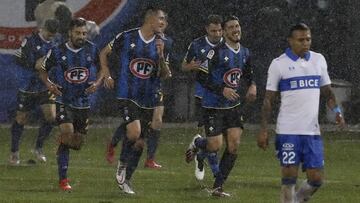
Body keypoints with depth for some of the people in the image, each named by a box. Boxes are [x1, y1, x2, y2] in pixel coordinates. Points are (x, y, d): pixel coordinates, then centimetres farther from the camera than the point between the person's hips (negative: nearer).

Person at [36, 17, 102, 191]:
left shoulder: (92, 50, -1)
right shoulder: (57, 52, -7)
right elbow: (42, 69, 8)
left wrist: (97, 82, -8)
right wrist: (48, 84, -11)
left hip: (84, 102, 3)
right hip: (64, 100, -3)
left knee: (77, 143, 7)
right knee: (67, 133, -23)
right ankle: (63, 180, -15)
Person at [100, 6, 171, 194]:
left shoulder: (161, 45, 5)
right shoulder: (127, 37, -5)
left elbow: (165, 75, 4)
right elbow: (104, 53, 9)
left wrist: (161, 56, -12)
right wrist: (107, 76, 1)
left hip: (149, 99, 4)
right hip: (127, 95, -4)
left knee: (139, 143, 6)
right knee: (134, 131, -24)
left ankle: (125, 180, 21)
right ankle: (122, 163, 4)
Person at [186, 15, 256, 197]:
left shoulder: (245, 53, 6)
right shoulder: (217, 52, -16)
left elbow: (248, 74, 22)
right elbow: (202, 78, -17)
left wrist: (252, 85, 0)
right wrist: (222, 90, -26)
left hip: (234, 106, 6)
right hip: (213, 106, -6)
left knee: (233, 146, -4)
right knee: (215, 146, -8)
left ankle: (218, 187, 6)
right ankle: (197, 143, 30)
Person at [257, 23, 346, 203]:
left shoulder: (319, 60, 10)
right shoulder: (279, 64, -1)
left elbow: (327, 91, 18)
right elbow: (268, 99, 1)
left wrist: (336, 111, -1)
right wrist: (263, 130, -4)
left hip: (312, 131, 4)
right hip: (288, 131, -4)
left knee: (316, 179, 1)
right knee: (289, 177, -4)